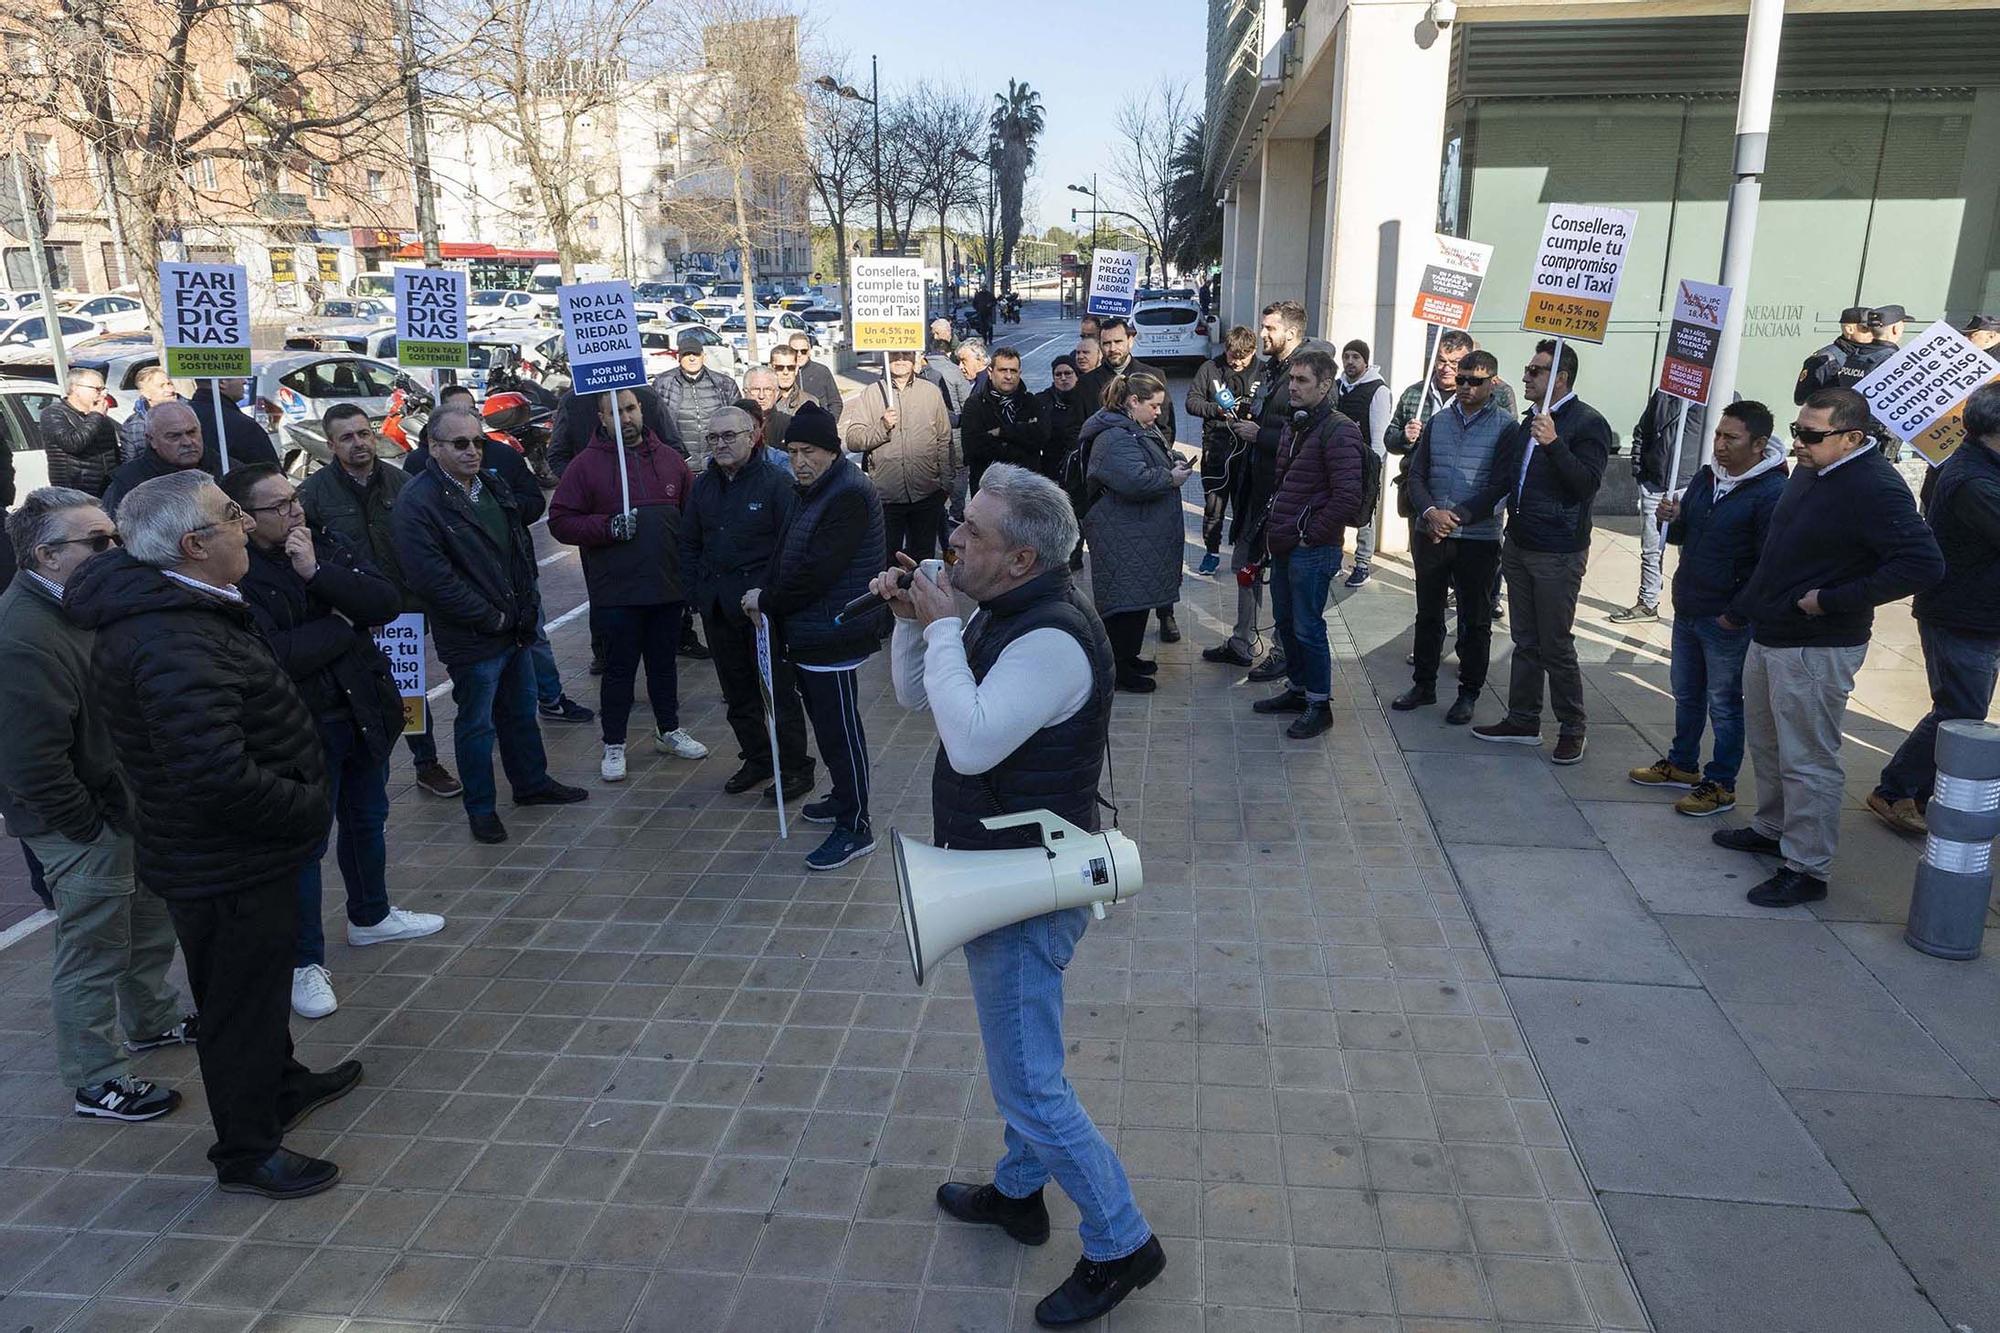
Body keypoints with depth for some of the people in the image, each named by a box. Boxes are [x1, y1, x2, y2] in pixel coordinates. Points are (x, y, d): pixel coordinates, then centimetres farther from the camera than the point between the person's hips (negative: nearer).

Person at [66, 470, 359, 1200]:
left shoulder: (169, 608, 3)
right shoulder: (174, 646, -31)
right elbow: (220, 777, -37)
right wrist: (310, 808, -21)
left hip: (241, 847, 10)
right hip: (226, 866, -10)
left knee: (258, 980, 28)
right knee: (241, 1000, 8)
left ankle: (282, 1085, 49)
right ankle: (246, 1152, 27)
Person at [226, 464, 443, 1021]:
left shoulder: (326, 547, 0)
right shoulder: (239, 578, -18)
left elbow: (387, 604, -11)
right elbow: (275, 656, -29)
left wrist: (318, 574, -22)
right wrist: (343, 624, -15)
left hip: (364, 712, 7)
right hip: (304, 729, -6)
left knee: (367, 818, 23)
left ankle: (370, 916, 45)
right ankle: (304, 962, 18)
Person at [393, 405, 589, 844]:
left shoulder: (492, 486, 9)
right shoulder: (418, 504, -18)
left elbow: (521, 545, 19)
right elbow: (431, 578, -24)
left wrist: (527, 604, 7)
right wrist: (490, 619, -18)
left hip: (516, 627, 8)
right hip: (472, 640, -8)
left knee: (521, 711, 21)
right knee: (476, 725, 6)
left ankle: (532, 783, 38)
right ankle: (480, 809, 21)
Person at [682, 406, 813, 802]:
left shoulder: (777, 481, -9)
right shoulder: (704, 485, 12)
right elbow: (689, 543, 19)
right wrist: (695, 591, 9)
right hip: (718, 606, 7)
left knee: (779, 690, -1)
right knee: (737, 692, 15)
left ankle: (795, 767, 11)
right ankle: (756, 759, 29)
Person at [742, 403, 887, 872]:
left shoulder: (849, 496, -19)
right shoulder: (814, 490, 15)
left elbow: (816, 570, -23)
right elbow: (786, 555, 18)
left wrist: (767, 599, -11)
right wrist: (765, 595, 0)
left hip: (833, 635, -10)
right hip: (809, 633, 10)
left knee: (839, 728, -4)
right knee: (826, 721, 20)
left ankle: (854, 827, 5)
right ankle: (844, 798, 36)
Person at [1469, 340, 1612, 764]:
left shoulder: (1587, 423, -10)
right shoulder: (1528, 423, 13)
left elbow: (1588, 484, -20)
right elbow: (1501, 482, 14)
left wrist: (1554, 443, -29)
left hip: (1558, 554, -7)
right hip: (1518, 546, 7)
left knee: (1556, 645, -1)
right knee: (1525, 641, 13)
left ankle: (1573, 729, 12)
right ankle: (1523, 721, 23)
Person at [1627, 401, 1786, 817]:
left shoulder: (1771, 493, -17)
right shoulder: (1705, 478, 7)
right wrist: (1672, 519, -5)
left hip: (1728, 620, -8)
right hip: (1687, 608, 8)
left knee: (1724, 703, 4)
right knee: (1687, 693, 20)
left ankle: (1721, 785, 16)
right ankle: (1682, 764, 35)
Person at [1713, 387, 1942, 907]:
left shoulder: (1876, 489, -20)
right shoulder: (1809, 472, 7)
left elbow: (1924, 564, -28)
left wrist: (1831, 601, -24)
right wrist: (1740, 609, 22)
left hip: (1816, 650, -9)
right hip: (1768, 636, 9)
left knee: (1807, 762, -1)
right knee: (1767, 744, 22)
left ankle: (1806, 870, 9)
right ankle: (1771, 828, 39)